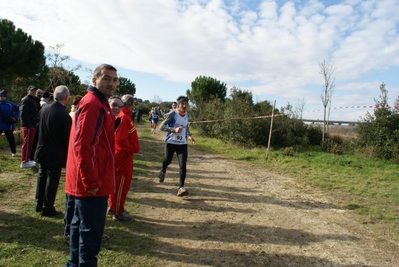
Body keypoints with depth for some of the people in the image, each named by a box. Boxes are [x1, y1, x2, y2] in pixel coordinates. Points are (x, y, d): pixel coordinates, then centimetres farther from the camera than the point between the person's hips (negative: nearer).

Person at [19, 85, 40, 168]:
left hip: (32, 125, 9)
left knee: (30, 143, 15)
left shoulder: (34, 100, 20)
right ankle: (24, 162, 0)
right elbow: (23, 114, -19)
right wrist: (29, 124, -21)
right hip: (28, 125, -9)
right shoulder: (26, 100, -10)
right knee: (27, 143, -5)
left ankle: (28, 159, 25)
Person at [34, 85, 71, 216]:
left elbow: (39, 127, 9)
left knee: (42, 177, 19)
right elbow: (67, 138, -17)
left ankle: (39, 204, 31)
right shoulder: (64, 115, -23)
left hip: (42, 150, 7)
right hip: (56, 154, -7)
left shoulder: (44, 109, -2)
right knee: (52, 180, 5)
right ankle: (47, 208, 15)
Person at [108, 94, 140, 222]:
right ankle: (118, 212, 11)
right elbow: (120, 138, -26)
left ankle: (114, 207, 32)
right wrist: (132, 148, -14)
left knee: (118, 182, 19)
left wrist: (133, 147, 10)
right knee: (121, 183, -1)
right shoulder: (124, 117, -20)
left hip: (122, 153, 10)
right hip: (123, 154, -10)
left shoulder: (124, 116, 11)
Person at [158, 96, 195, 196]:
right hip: (171, 142, -3)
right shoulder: (172, 114, -13)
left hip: (182, 144, 3)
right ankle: (163, 171, 52)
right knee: (167, 161, 16)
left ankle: (181, 188, -11)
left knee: (183, 165, -11)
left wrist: (189, 136, 6)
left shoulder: (187, 115, 5)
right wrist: (174, 129, -30)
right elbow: (161, 127, -16)